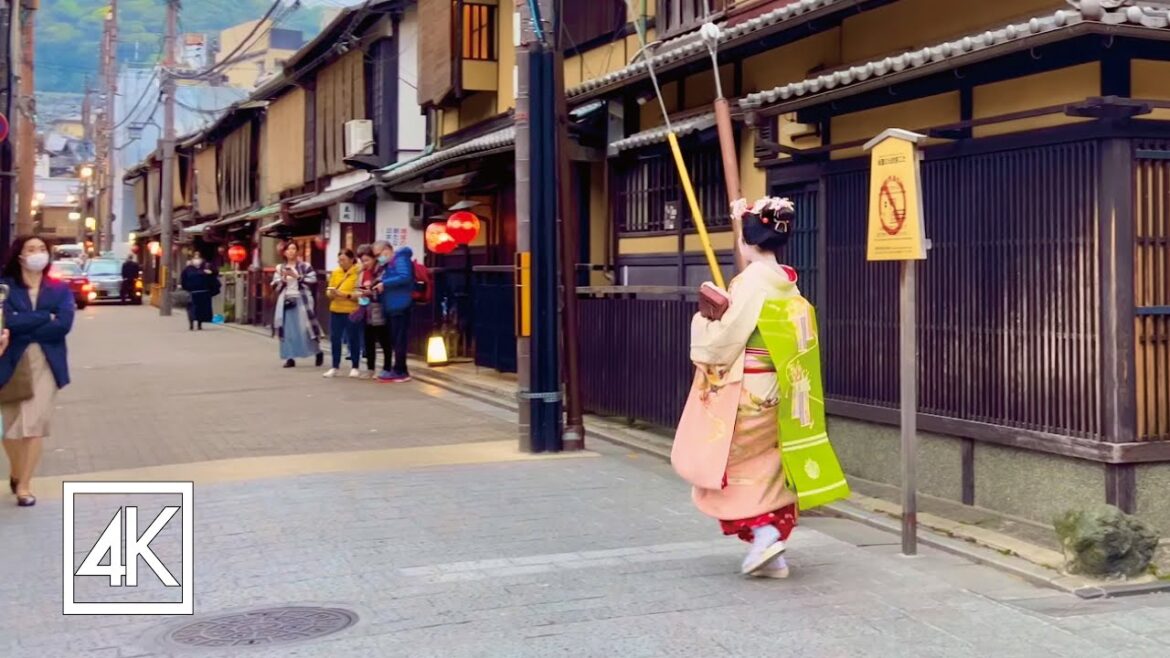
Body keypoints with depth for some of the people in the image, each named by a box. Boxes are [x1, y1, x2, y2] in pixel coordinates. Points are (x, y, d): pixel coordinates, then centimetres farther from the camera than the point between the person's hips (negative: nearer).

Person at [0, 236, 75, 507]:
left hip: (45, 365, 0)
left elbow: (64, 325, -9)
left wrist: (24, 328, -11)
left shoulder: (60, 290, 7)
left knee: (35, 425, -6)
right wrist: (46, 317, -13)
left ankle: (24, 485, 3)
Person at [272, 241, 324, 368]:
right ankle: (290, 358, 7)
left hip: (301, 300, -4)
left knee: (305, 328, -4)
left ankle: (318, 352, 15)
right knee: (288, 330, 2)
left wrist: (297, 276, -15)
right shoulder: (280, 268, 12)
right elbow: (275, 286, 9)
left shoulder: (305, 266, 0)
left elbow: (312, 280, -10)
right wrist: (282, 279, -9)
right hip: (286, 301, 4)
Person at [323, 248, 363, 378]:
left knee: (353, 339, 2)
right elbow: (329, 291, 12)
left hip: (352, 311, -5)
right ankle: (334, 367, 13)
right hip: (336, 310, 5)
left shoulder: (359, 272, -8)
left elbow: (360, 294, -14)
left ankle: (355, 368, 12)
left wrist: (344, 295, -22)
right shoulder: (335, 272, 10)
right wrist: (331, 293, -10)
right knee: (334, 338, 5)